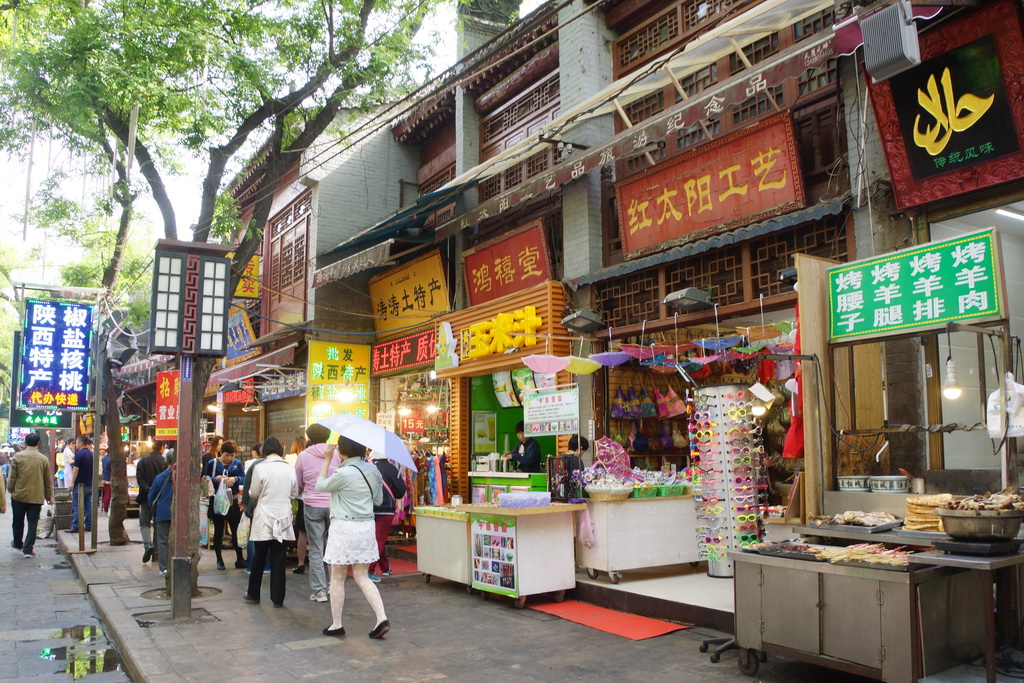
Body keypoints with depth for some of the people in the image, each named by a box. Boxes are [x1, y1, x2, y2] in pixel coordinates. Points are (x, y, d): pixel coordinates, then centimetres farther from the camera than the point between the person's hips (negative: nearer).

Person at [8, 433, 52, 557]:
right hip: (37, 497, 0)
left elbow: (12, 477, -3)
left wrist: (10, 490, 14)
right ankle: (28, 549, 3)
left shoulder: (17, 457, -6)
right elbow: (48, 480, 4)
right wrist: (49, 496, 15)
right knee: (32, 523, 5)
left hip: (19, 495, 0)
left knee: (18, 522, 19)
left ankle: (18, 543, 36)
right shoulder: (44, 459, -3)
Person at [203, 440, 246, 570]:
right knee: (218, 530, 9)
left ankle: (240, 559, 9)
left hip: (233, 501, 1)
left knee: (236, 530, 1)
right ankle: (219, 559, 19)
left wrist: (235, 479, -23)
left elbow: (244, 478, -3)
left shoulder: (237, 463, 3)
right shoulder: (212, 463, -1)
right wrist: (216, 479, -20)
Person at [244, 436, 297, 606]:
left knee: (259, 557, 13)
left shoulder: (260, 468, -10)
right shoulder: (290, 469, -2)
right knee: (279, 559, 5)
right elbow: (295, 493, 6)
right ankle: (278, 598, 8)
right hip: (283, 517, 1)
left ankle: (253, 594, 25)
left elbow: (254, 493, -2)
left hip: (264, 518, -1)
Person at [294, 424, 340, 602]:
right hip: (334, 505, 1)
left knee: (316, 551, 5)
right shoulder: (337, 454, -3)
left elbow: (298, 485, 9)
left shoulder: (303, 456, -1)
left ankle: (320, 590, 4)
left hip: (312, 506, -1)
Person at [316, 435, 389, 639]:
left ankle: (336, 625, 18)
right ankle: (382, 618, 1)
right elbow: (379, 500, 12)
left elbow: (320, 485, -1)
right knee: (362, 577, 13)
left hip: (344, 528, -6)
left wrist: (327, 460, 5)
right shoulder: (373, 470, 2)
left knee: (337, 578, 9)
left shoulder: (343, 473, -18)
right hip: (366, 526, 6)